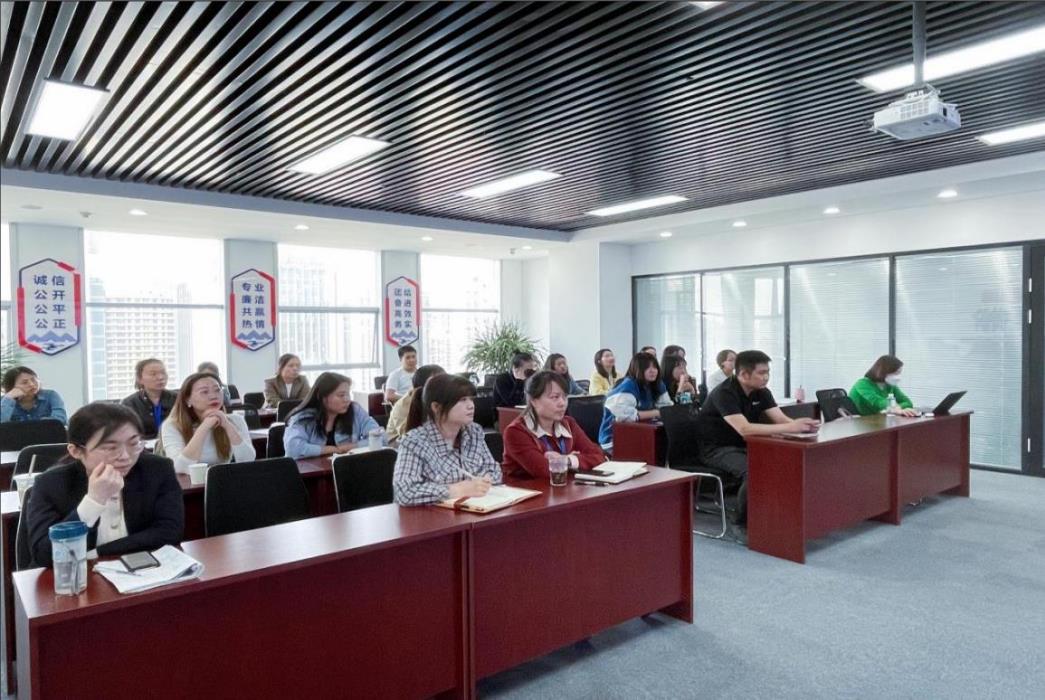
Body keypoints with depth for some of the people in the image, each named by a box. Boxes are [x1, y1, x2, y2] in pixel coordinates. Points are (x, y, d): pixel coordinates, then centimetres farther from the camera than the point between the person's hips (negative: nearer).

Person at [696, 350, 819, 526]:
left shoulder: (762, 392, 0)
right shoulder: (725, 393, -25)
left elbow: (782, 419, -6)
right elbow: (744, 429, -36)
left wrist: (801, 425, -29)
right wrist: (790, 428, -38)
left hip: (744, 446, 7)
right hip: (717, 449, -7)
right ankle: (742, 521, -8)